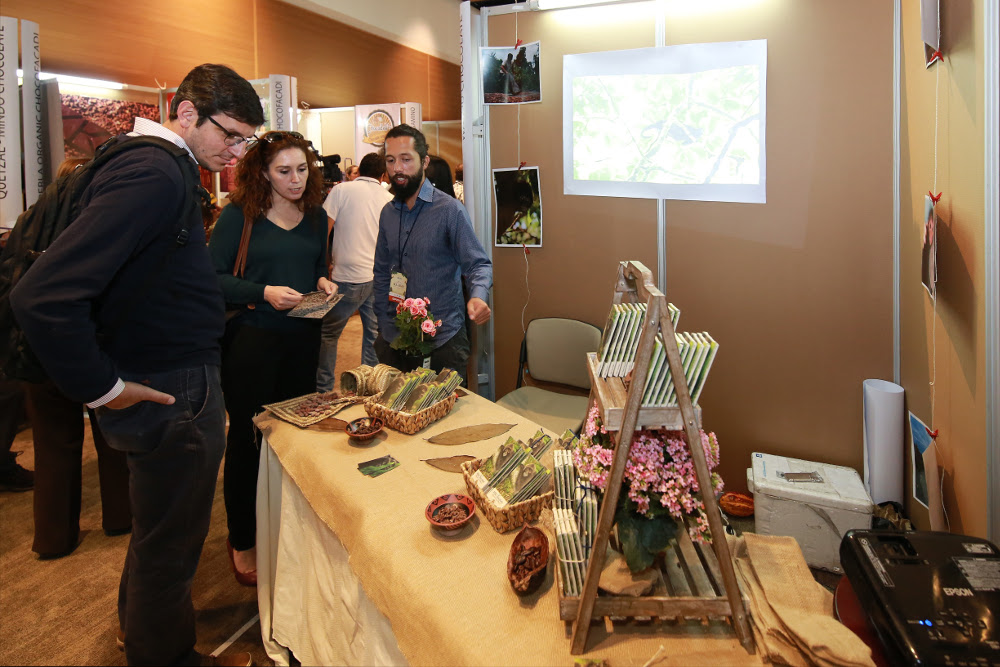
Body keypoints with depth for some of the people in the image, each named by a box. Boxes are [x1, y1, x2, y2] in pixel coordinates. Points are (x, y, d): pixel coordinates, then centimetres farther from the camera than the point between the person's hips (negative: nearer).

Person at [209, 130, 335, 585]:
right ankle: (242, 544, 22)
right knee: (247, 438, 4)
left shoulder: (316, 216, 8)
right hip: (251, 338, -5)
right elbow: (213, 276, -10)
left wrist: (322, 283, -2)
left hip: (302, 338, 5)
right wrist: (264, 292, -21)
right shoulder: (238, 215, -6)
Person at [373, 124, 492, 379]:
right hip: (394, 340, 5)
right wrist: (383, 328, 9)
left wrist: (477, 296, -33)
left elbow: (478, 264, -11)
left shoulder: (450, 209, -10)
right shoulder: (387, 213, 8)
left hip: (442, 339, -5)